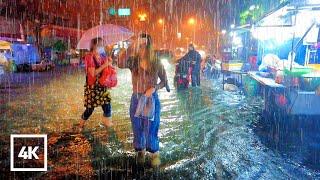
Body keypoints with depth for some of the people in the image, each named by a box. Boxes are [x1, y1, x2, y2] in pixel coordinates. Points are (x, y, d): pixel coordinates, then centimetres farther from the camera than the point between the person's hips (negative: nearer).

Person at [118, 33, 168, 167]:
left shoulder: (156, 63, -8)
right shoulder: (133, 61, -7)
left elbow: (164, 81, 1)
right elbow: (121, 64, -29)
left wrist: (154, 88, -16)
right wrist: (131, 48, -30)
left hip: (152, 99, -2)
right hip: (136, 99, 2)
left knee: (150, 129, 5)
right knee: (137, 129, 16)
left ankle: (155, 154, 31)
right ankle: (140, 151, 42)